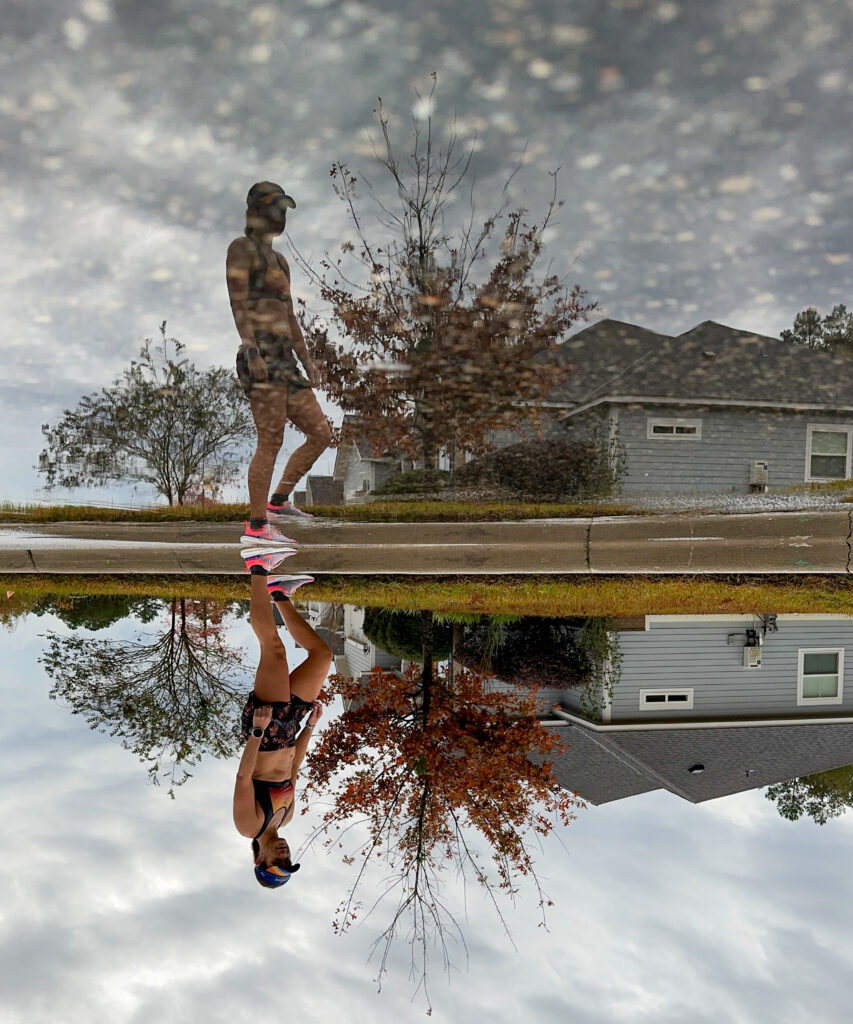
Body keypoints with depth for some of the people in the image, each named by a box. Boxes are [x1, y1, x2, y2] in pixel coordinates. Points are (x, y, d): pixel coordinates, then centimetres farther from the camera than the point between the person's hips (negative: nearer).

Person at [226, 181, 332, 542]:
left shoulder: (278, 260, 27)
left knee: (321, 434, 7)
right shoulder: (241, 247, 0)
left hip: (283, 364, 9)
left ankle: (277, 503, 14)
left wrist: (307, 362, 20)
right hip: (260, 360, -9)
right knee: (271, 442, -12)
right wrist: (252, 350, -24)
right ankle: (256, 527, -5)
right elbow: (237, 303, -12)